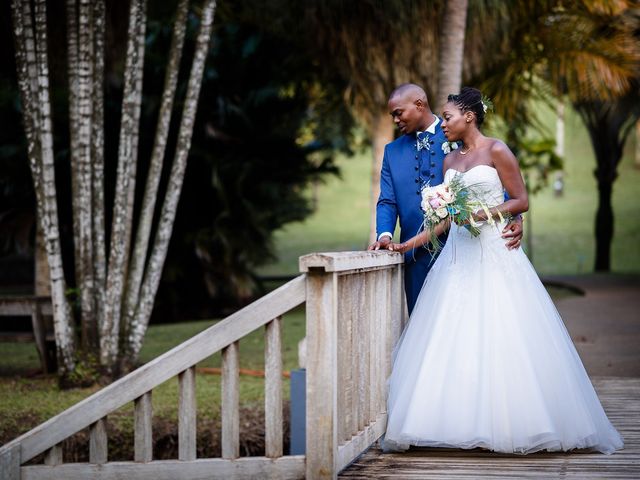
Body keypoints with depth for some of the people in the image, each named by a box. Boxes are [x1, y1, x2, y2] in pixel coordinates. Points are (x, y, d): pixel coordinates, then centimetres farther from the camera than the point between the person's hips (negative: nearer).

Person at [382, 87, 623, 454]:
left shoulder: (496, 151, -3)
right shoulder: (450, 161, 15)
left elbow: (522, 201, -5)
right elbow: (446, 217, 16)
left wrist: (484, 212, -17)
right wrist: (408, 244, 10)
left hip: (494, 255, -6)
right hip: (458, 255, 6)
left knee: (499, 339, -7)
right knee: (452, 341, 0)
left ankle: (514, 423, -1)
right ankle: (463, 424, 2)